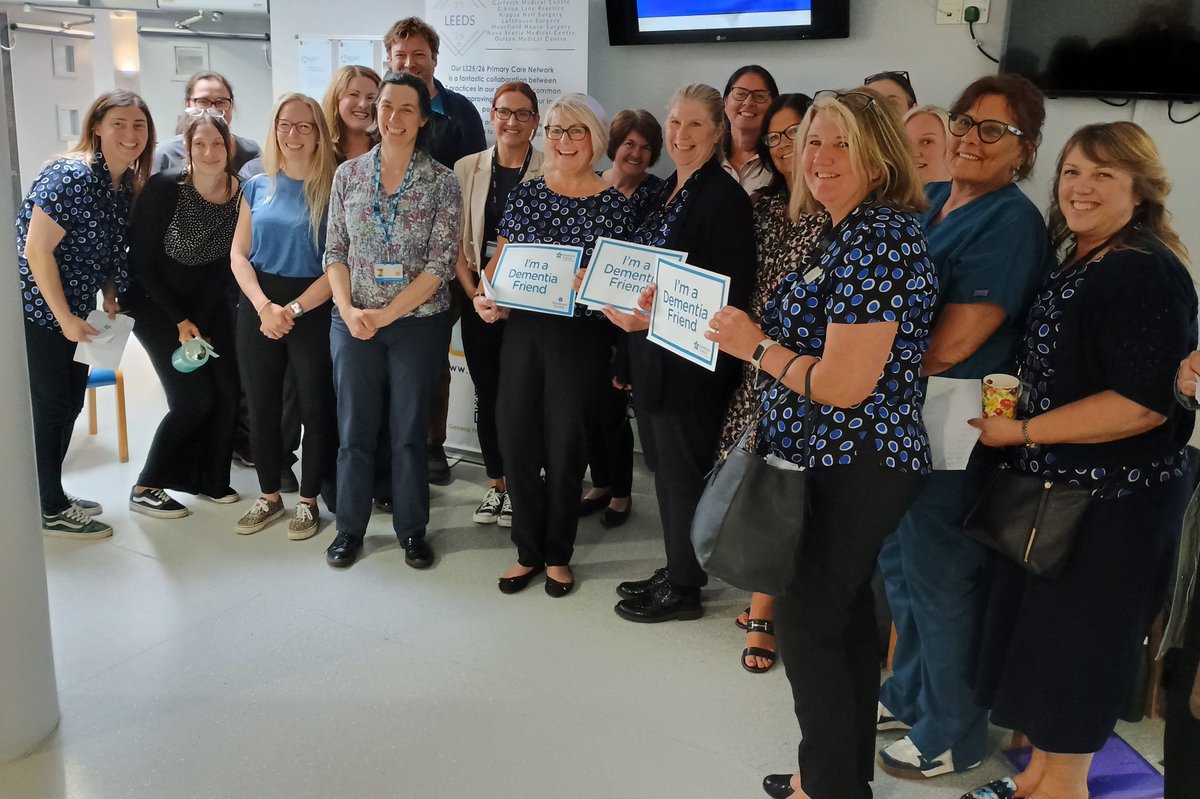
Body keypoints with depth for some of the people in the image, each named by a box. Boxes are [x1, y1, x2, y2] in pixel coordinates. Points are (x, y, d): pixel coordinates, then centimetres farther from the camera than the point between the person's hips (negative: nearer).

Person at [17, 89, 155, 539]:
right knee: (49, 403, 0)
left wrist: (109, 299, 0)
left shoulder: (126, 183, 5)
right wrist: (66, 318, -19)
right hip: (37, 307, -8)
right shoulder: (71, 176, -21)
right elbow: (37, 250, -22)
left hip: (74, 310, 8)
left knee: (70, 400, 14)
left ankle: (53, 496, 30)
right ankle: (50, 510, 13)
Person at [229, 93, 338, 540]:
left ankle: (308, 501, 22)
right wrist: (264, 307, -11)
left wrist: (293, 310, -16)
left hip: (314, 312, -4)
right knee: (261, 407, 11)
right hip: (258, 308, 4)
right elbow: (239, 255, 4)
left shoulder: (333, 189, -6)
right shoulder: (258, 187, 7)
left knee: (315, 407, 5)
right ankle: (269, 497, 27)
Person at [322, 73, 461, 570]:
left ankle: (413, 530, 23)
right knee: (354, 429, 7)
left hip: (419, 324, -2)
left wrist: (387, 313, -15)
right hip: (354, 323, 2)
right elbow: (335, 251, 5)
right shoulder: (348, 174, 4)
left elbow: (441, 263, -9)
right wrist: (348, 309, -11)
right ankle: (350, 528, 23)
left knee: (409, 431, 8)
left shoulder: (442, 182, -4)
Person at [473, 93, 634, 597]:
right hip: (522, 332, 3)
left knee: (566, 447, 6)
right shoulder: (525, 195, 7)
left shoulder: (614, 205, -2)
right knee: (516, 439, 4)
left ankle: (558, 554, 25)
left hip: (580, 337, -3)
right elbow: (499, 261, 11)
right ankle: (528, 551, 23)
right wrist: (485, 296, -8)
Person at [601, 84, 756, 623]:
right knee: (665, 469, 16)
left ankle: (684, 589, 17)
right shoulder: (666, 193, 14)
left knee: (682, 472, 2)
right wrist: (620, 303, 1)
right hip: (650, 356, 9)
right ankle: (675, 572, 31)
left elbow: (731, 290, -19)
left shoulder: (725, 196, -13)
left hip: (691, 363, -9)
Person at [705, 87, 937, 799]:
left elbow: (844, 383, -25)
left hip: (852, 471, -10)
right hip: (850, 464, 10)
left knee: (807, 621, 2)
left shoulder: (877, 241, -21)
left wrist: (755, 346, -13)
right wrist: (761, 334, 8)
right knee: (845, 614, 19)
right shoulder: (853, 233, 12)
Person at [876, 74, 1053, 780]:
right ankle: (911, 692, 41)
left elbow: (950, 345, -23)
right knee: (899, 560, 20)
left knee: (940, 575, 4)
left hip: (956, 429, -8)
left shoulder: (1011, 221, -17)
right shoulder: (928, 200, 9)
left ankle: (953, 734, 24)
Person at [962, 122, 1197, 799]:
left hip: (1109, 511, -9)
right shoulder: (1076, 267, 10)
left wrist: (1021, 432, -20)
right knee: (1043, 641, 19)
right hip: (1053, 495, 9)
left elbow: (1145, 403, -27)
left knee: (1075, 653, 4)